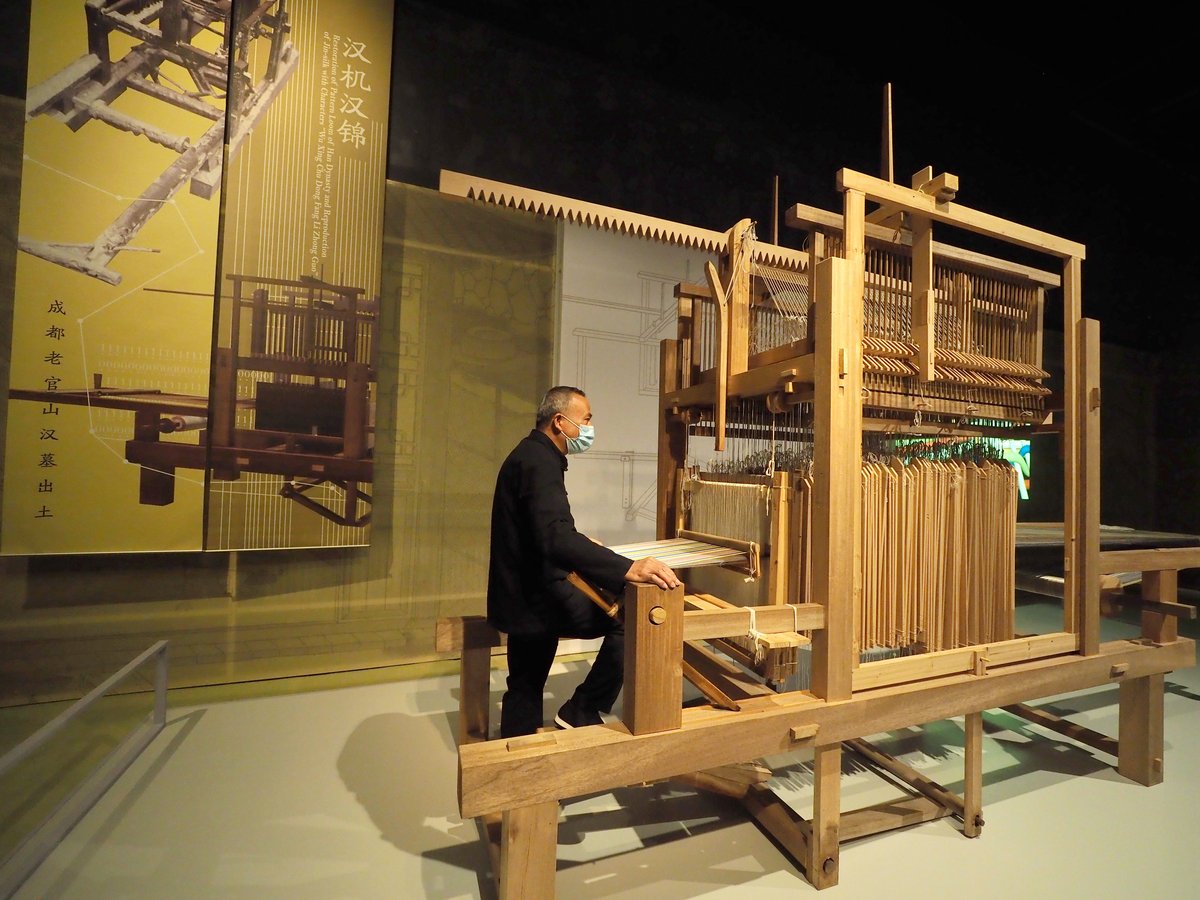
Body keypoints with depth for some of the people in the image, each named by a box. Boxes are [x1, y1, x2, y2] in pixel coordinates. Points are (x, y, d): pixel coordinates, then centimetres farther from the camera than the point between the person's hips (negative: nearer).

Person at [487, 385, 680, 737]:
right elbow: (556, 538, -37)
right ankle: (582, 712, 1)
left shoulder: (530, 454, 12)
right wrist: (627, 569, -45)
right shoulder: (540, 462, -21)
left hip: (523, 592, 11)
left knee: (526, 688, 20)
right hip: (537, 595, -10)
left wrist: (581, 543, 33)